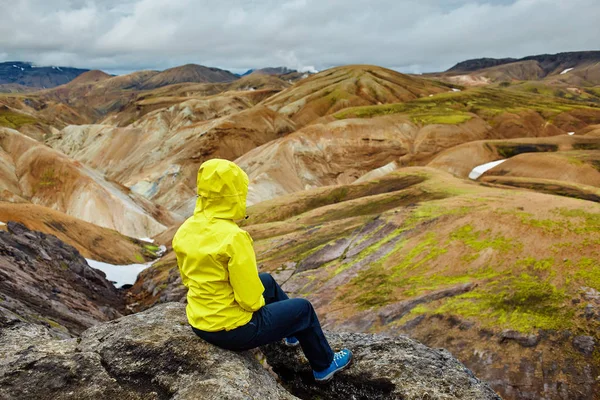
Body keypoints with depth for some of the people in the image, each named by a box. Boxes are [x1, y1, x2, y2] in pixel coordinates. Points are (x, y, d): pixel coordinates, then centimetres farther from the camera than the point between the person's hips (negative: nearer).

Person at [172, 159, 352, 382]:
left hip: (199, 322, 8)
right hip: (233, 329, -8)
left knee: (267, 281, 28)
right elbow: (250, 299, -24)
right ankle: (324, 365, 36)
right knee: (302, 308, 14)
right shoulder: (233, 237, -29)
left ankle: (294, 331, 50)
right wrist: (258, 304, -2)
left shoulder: (185, 230, -4)